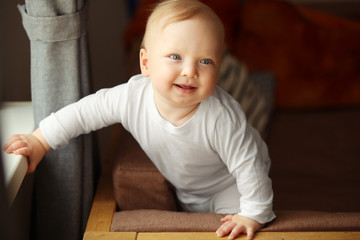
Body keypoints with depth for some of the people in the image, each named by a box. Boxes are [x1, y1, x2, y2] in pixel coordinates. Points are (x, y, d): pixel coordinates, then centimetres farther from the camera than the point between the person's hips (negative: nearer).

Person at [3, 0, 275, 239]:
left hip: (228, 185, -4)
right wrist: (39, 141, -15)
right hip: (183, 187, 4)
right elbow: (86, 112, -18)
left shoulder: (221, 117, -42)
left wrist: (253, 215, -25)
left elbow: (248, 165, -32)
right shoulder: (132, 97, -31)